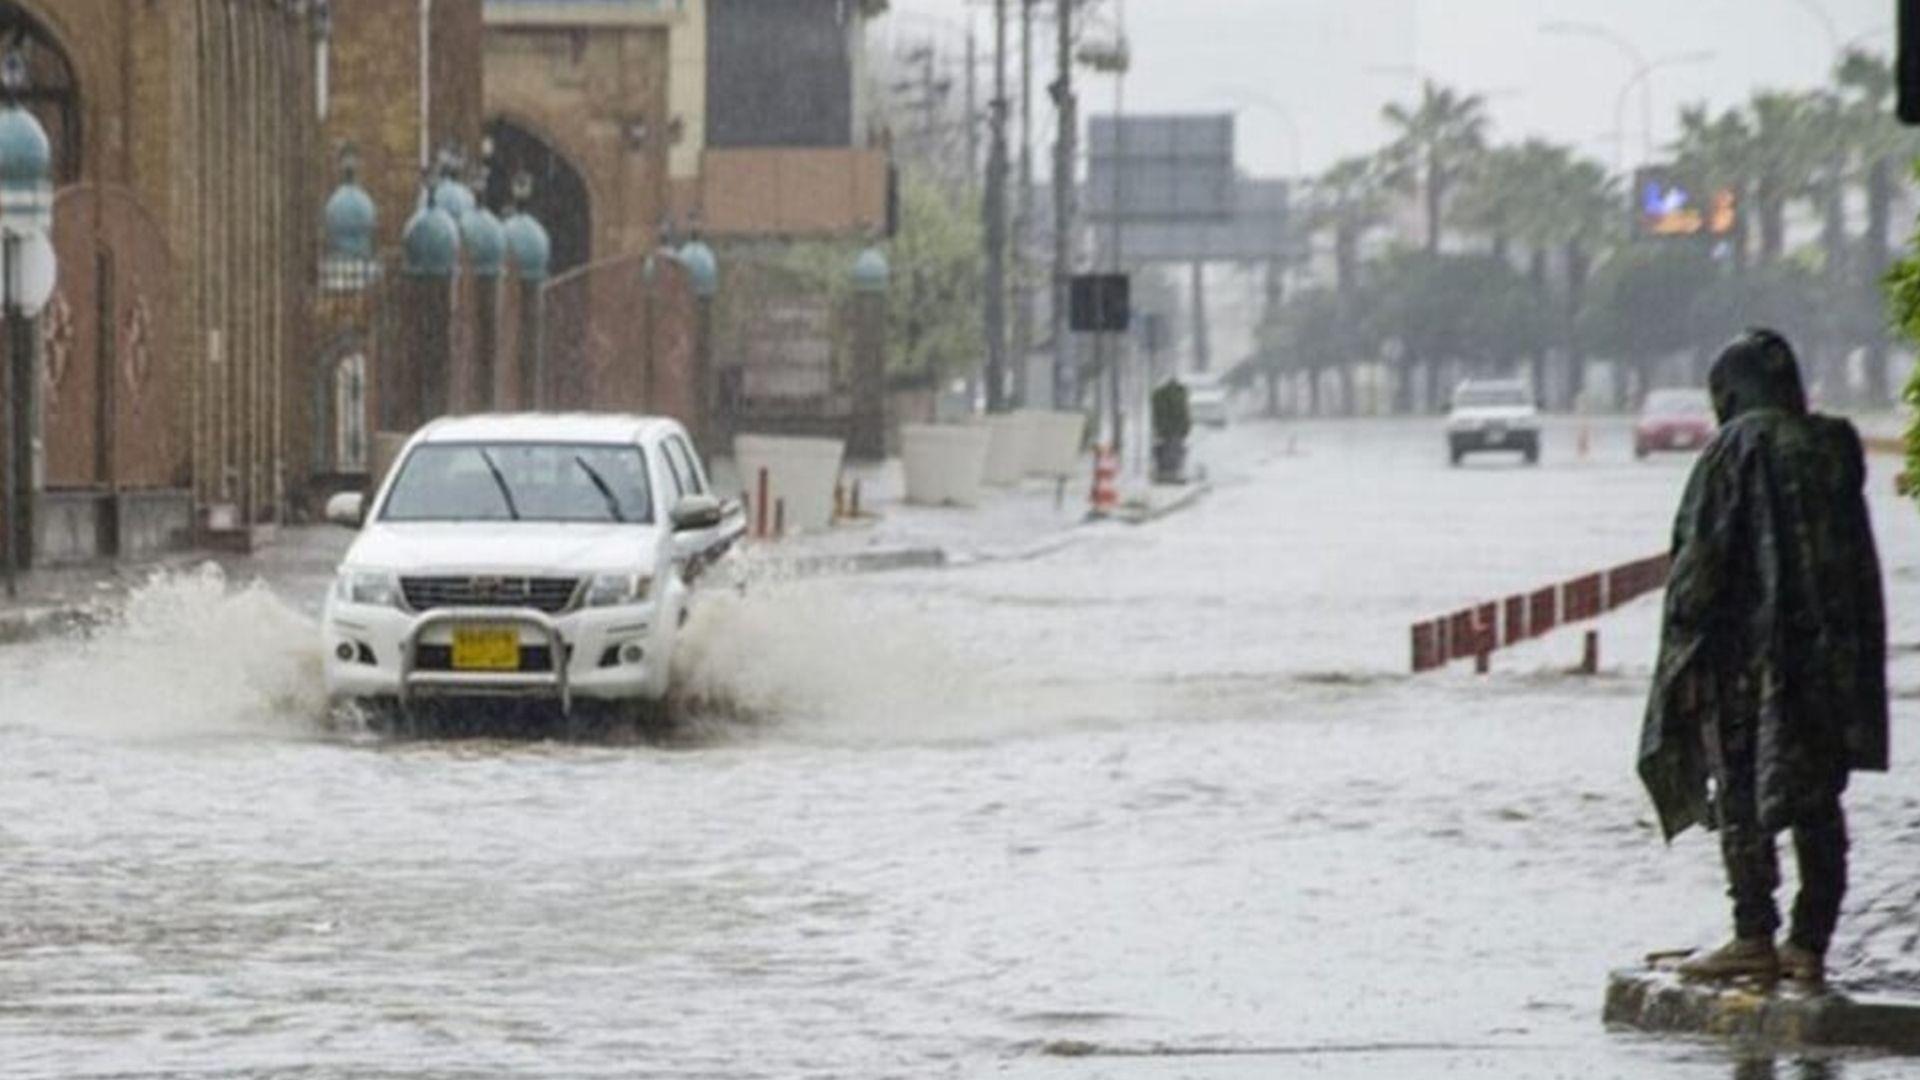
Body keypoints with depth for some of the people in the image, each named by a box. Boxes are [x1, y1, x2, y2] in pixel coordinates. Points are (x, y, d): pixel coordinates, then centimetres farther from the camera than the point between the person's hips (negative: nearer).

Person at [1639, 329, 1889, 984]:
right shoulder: (1835, 449, 9)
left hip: (1748, 655, -6)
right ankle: (1810, 945, 9)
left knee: (1743, 803, 0)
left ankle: (1754, 939, -2)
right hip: (1831, 654, 6)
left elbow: (1701, 556, -12)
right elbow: (1858, 565, 14)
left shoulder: (1738, 447, -9)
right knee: (1817, 804, 8)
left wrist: (1687, 649, -8)